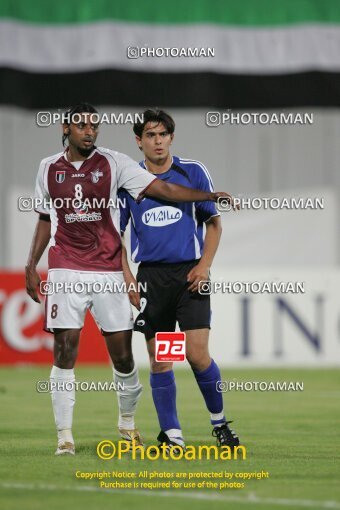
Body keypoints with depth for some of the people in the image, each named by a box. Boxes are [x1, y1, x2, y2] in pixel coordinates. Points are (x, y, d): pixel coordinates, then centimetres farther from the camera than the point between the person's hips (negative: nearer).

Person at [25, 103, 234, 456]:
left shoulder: (114, 164, 1)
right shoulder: (49, 169, 8)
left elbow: (162, 189, -5)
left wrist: (211, 196, -15)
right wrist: (31, 266, 13)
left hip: (109, 271, 0)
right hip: (66, 272, 0)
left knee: (122, 356, 1)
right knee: (64, 351, -7)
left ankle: (127, 421, 24)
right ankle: (64, 435, -2)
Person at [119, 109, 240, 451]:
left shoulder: (193, 172, 2)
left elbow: (214, 223, 7)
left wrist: (204, 265, -6)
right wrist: (127, 278, -1)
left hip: (189, 274, -1)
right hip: (151, 277, 1)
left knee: (197, 354, -10)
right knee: (159, 361, 0)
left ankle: (220, 422, 11)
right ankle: (172, 436, 7)